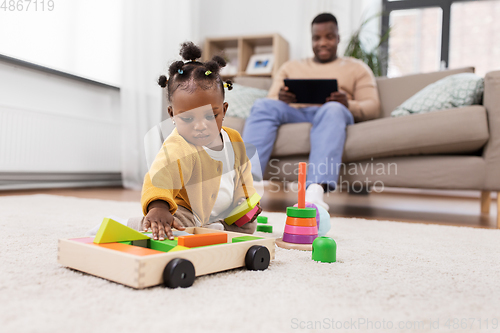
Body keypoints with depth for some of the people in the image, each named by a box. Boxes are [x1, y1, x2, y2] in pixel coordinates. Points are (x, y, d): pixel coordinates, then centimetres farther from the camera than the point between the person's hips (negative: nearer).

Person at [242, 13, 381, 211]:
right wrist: (281, 99, -9)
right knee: (263, 106, -28)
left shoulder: (356, 68, 24)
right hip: (293, 113, 2)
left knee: (333, 109, -37)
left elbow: (372, 107, 10)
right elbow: (270, 100, 18)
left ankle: (316, 191, -58)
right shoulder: (290, 67, 30)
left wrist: (349, 105, -14)